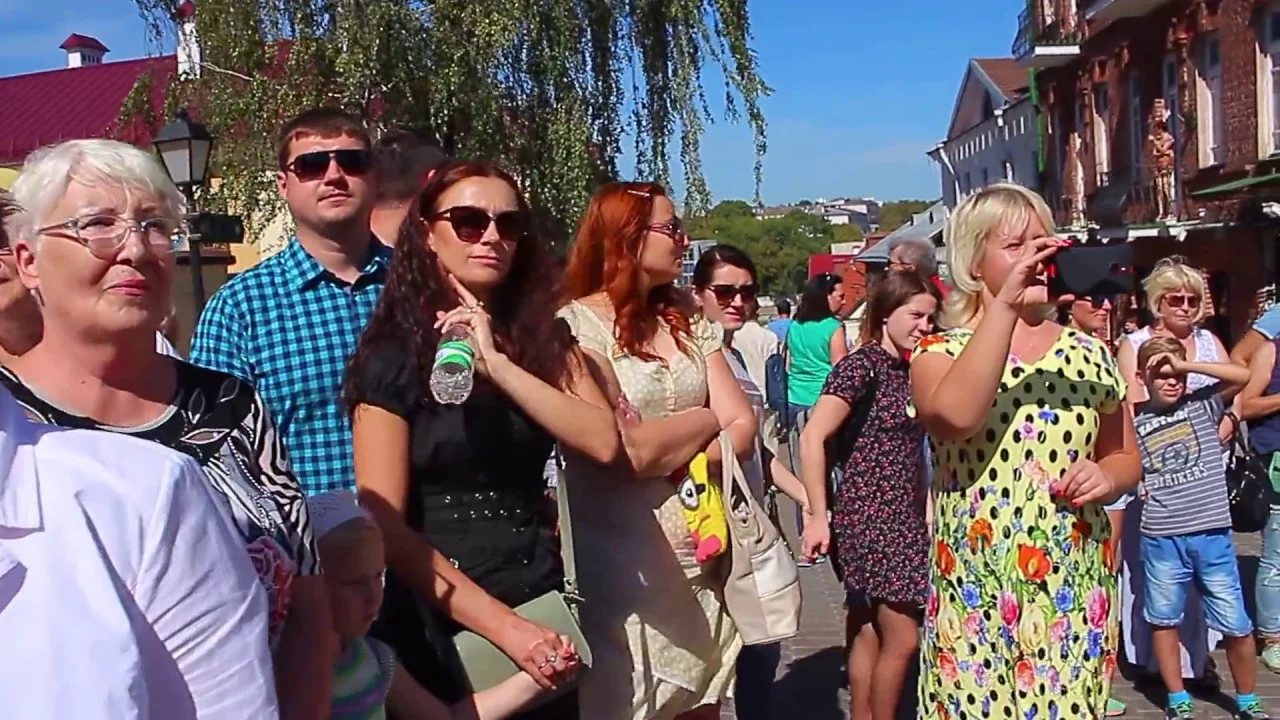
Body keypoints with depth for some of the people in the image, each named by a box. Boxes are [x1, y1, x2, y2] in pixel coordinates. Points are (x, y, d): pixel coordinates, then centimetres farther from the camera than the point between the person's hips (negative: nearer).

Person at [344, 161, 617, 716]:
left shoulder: (544, 337, 4)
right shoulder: (393, 353, -9)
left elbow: (603, 443, -12)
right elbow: (385, 522, -15)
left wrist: (497, 363, -20)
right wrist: (502, 625, -18)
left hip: (541, 603, 4)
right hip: (441, 623, -4)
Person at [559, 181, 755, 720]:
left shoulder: (688, 322, 11)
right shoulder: (575, 325, -10)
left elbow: (742, 429, 4)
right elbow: (627, 450, -20)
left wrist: (667, 452, -14)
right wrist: (706, 419, -3)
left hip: (703, 558, 6)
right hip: (625, 565, -6)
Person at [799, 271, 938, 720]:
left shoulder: (910, 369, 12)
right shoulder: (862, 365, -13)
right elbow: (812, 437, -20)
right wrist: (818, 516, -20)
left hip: (904, 516, 8)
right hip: (871, 517, -8)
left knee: (870, 636, 14)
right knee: (902, 639, -2)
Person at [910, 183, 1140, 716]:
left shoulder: (1087, 353, 6)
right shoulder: (940, 352, -3)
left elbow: (1126, 457, 16)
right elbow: (957, 416, -27)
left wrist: (1106, 477, -8)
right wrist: (1005, 304, -27)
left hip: (1075, 590, 3)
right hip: (976, 594, -2)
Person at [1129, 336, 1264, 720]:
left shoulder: (1203, 405, 2)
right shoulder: (1133, 421, 3)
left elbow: (1242, 376, -12)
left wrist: (1184, 364, -13)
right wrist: (1137, 484, -4)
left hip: (1212, 534, 0)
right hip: (1161, 538, 1)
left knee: (1235, 624, 8)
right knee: (1164, 619, 11)